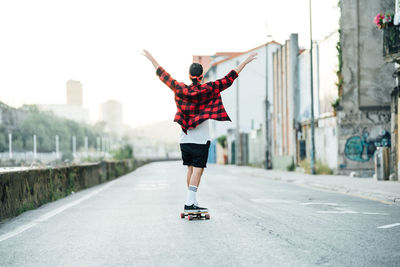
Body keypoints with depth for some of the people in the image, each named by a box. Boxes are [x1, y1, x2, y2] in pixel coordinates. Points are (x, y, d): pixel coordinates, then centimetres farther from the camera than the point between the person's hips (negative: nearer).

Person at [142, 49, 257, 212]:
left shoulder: (181, 89, 0)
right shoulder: (208, 90, -8)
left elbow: (163, 76, 12)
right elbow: (228, 79, -7)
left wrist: (151, 59, 24)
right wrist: (245, 62, -1)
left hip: (185, 139, 4)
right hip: (201, 139, -4)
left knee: (191, 169, 13)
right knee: (197, 170, -6)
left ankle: (193, 202, 16)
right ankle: (189, 203, -15)